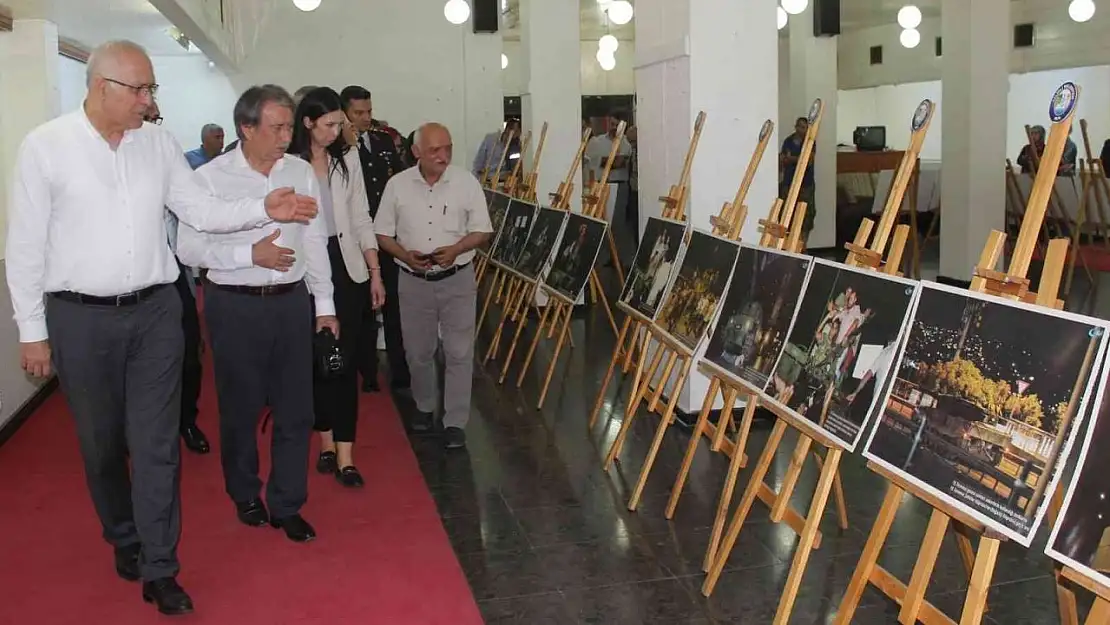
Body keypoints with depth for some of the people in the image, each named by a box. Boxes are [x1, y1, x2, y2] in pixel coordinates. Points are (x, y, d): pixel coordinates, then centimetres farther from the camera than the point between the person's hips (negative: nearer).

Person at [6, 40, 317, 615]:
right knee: (101, 443, 13)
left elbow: (202, 211, 7)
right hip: (80, 318, -2)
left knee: (157, 442, 2)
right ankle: (124, 538, 37)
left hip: (155, 312, 2)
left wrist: (263, 209, -10)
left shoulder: (159, 143, 3)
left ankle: (158, 569, 11)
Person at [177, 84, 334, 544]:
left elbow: (315, 242, 8)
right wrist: (250, 254, -19)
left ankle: (287, 506, 20)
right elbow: (189, 248, -10)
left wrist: (324, 304, 9)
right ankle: (245, 495, 33)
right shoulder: (210, 178, -8)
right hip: (235, 305, -3)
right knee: (240, 409, 12)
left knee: (295, 410, 6)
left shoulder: (302, 173, 3)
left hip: (292, 302, 3)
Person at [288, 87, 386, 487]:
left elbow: (361, 218, 10)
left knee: (344, 359, -1)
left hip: (345, 266, 2)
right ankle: (326, 442, 23)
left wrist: (375, 273, 7)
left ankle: (345, 456, 0)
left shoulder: (348, 158, 7)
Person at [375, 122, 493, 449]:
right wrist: (406, 255, -15)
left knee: (459, 353, -2)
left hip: (457, 279, -1)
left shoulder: (466, 182, -6)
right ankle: (425, 408, 33)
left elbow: (481, 231, -2)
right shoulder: (397, 184, -3)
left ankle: (455, 422, 6)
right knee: (418, 352, 13)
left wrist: (456, 249, -20)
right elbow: (383, 233, 2)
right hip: (413, 281, 2)